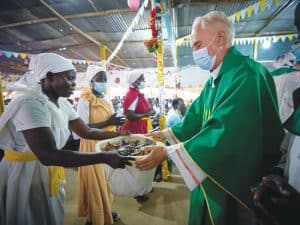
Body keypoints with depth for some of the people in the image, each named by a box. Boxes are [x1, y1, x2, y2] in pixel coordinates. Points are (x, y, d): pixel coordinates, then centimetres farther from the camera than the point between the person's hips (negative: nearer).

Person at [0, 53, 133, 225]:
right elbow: (48, 155, -36)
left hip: (48, 173, 8)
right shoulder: (31, 104, -28)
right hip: (24, 175, -8)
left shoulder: (62, 103, 0)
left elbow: (86, 131, 2)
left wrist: (122, 134, -4)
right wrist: (105, 158, -37)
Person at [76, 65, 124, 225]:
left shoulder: (106, 99, 10)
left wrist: (116, 123, 1)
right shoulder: (85, 100, -13)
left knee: (107, 179, 18)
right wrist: (108, 122, -25)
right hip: (93, 146, -7)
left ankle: (106, 210, 37)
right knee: (95, 182, 6)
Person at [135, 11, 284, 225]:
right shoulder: (214, 80, 7)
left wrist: (168, 152, -29)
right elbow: (196, 119, 10)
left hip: (237, 182, -8)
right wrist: (165, 134, 8)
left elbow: (226, 133, -33)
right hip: (210, 176, 8)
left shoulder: (247, 74, -23)